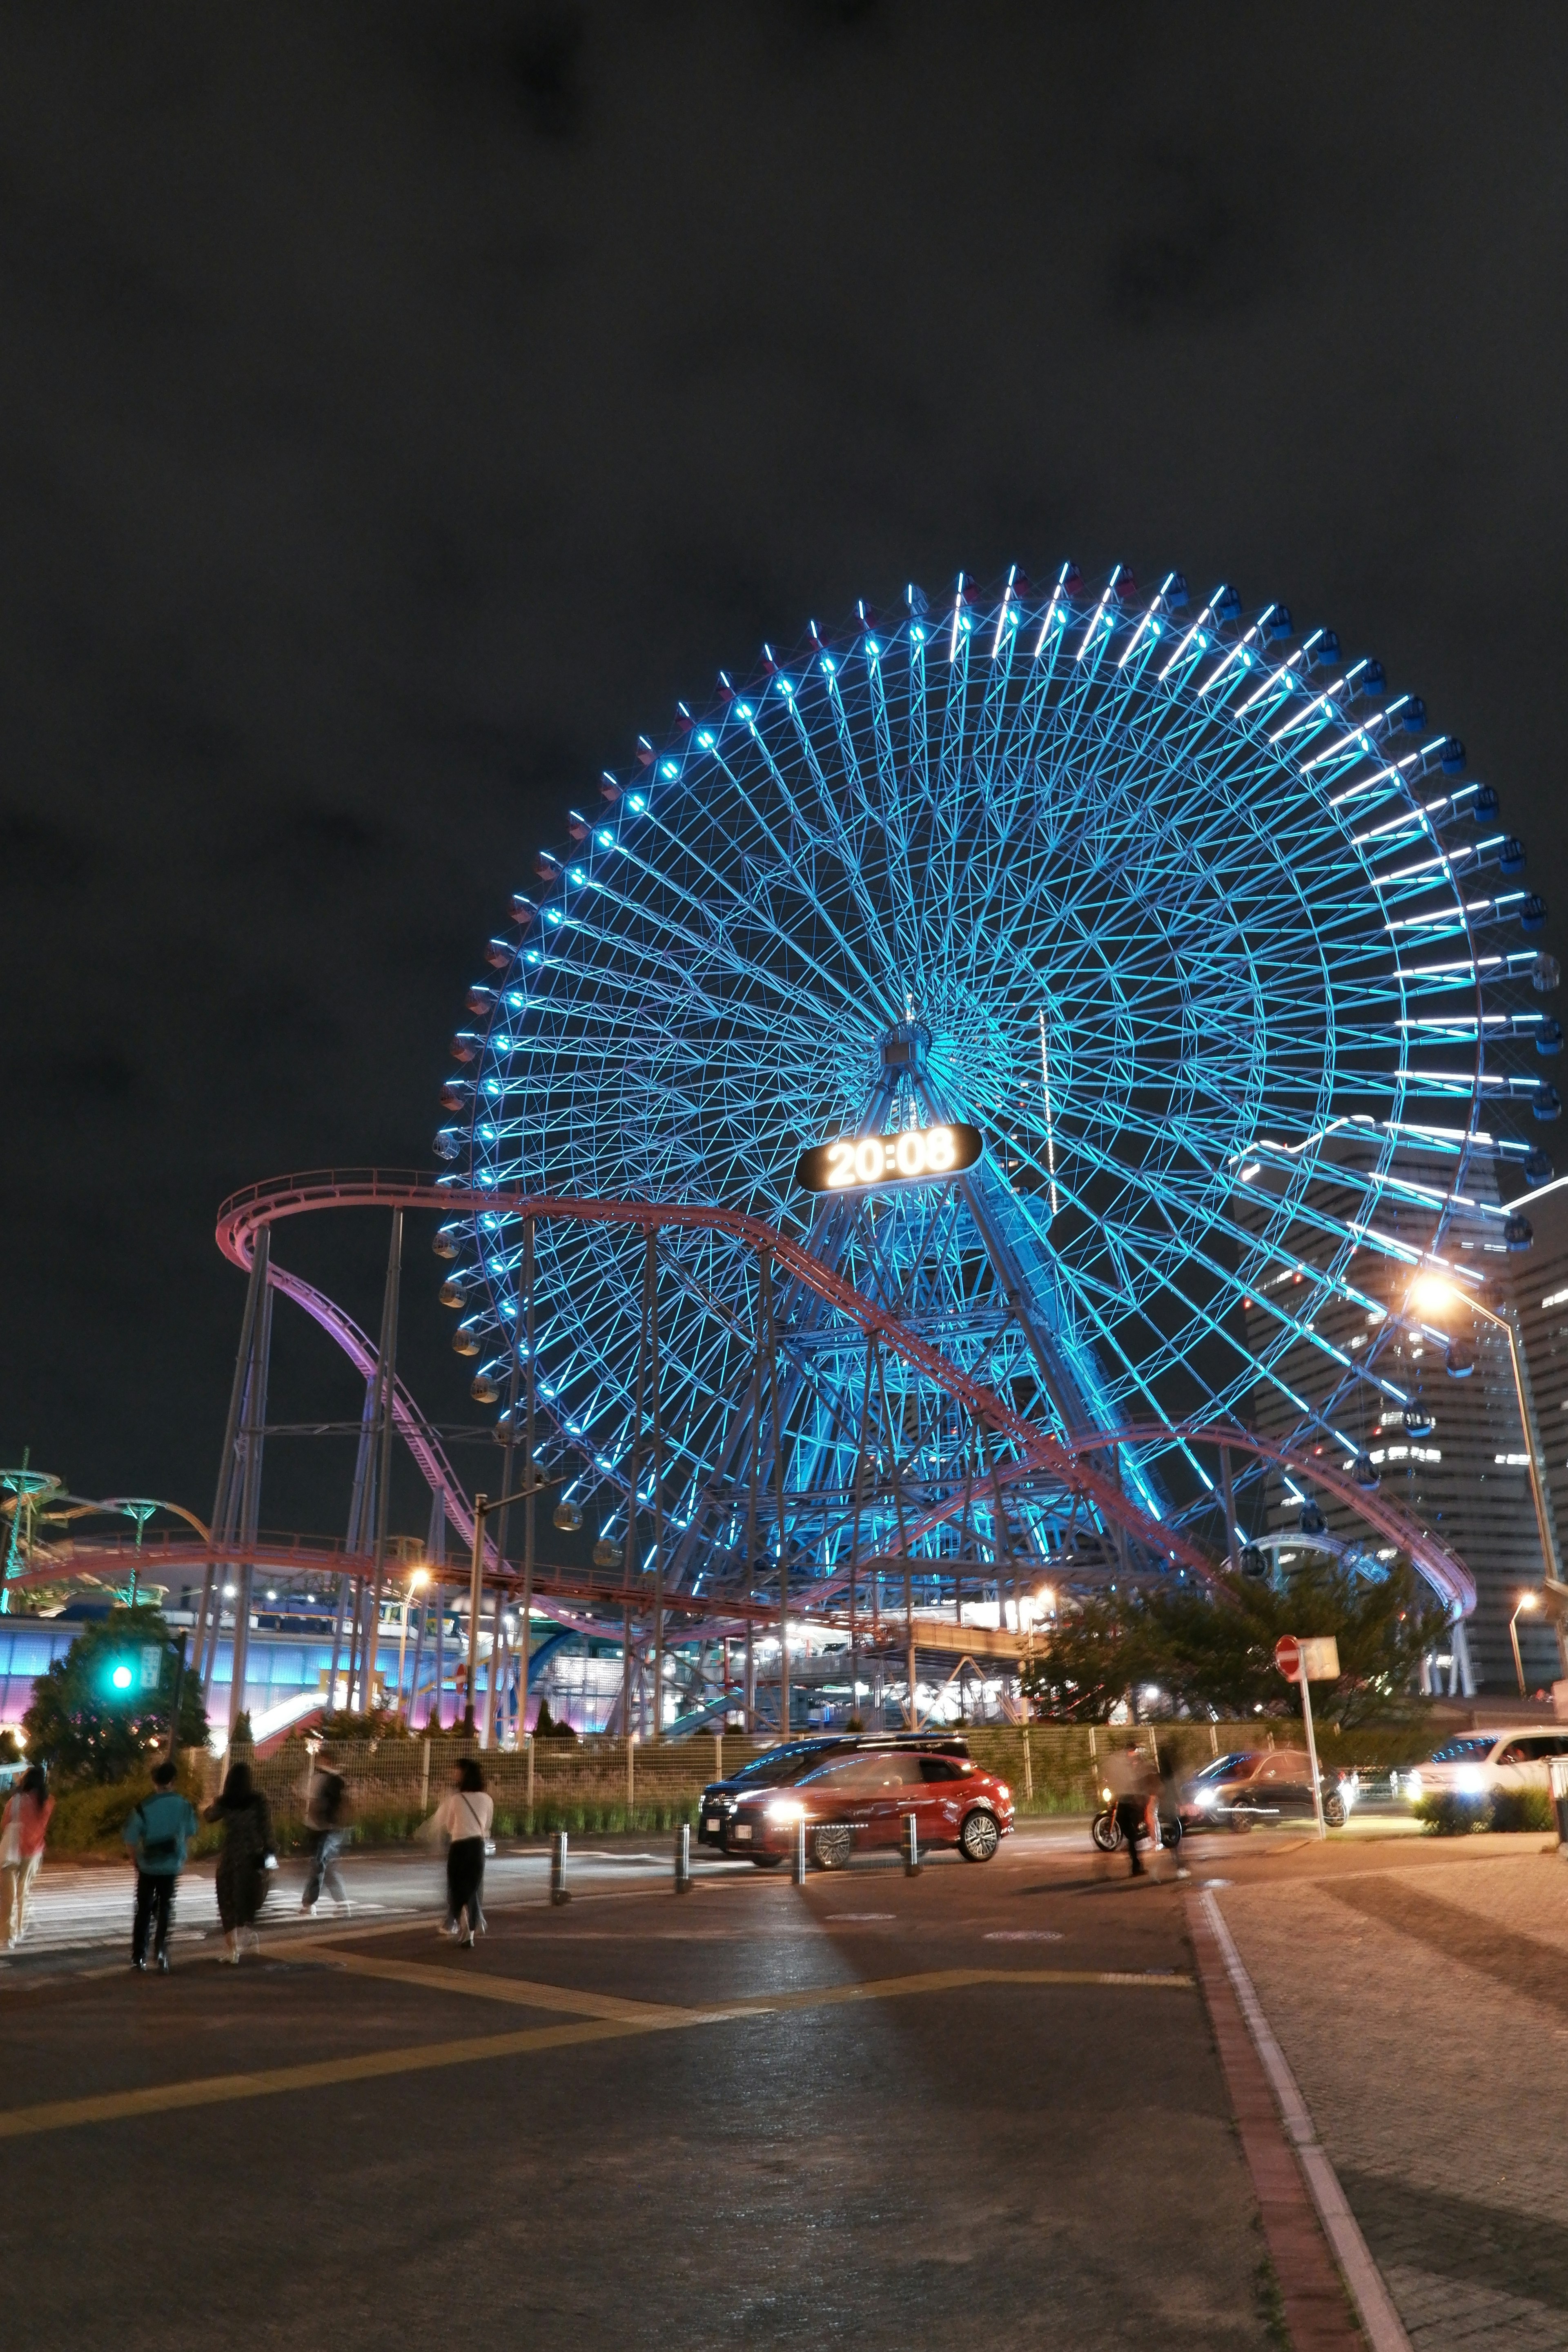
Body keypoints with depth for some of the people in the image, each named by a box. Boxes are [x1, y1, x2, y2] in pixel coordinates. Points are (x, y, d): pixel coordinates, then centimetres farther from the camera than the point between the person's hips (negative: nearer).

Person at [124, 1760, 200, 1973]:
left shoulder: (144, 1807, -14)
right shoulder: (185, 1805, -6)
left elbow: (131, 1839, -12)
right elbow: (190, 1833, 6)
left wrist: (136, 1861, 5)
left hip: (148, 1867, -1)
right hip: (172, 1867, 1)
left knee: (144, 1911, 14)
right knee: (165, 1911, 13)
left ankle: (138, 1957, 17)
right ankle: (161, 1951, -3)